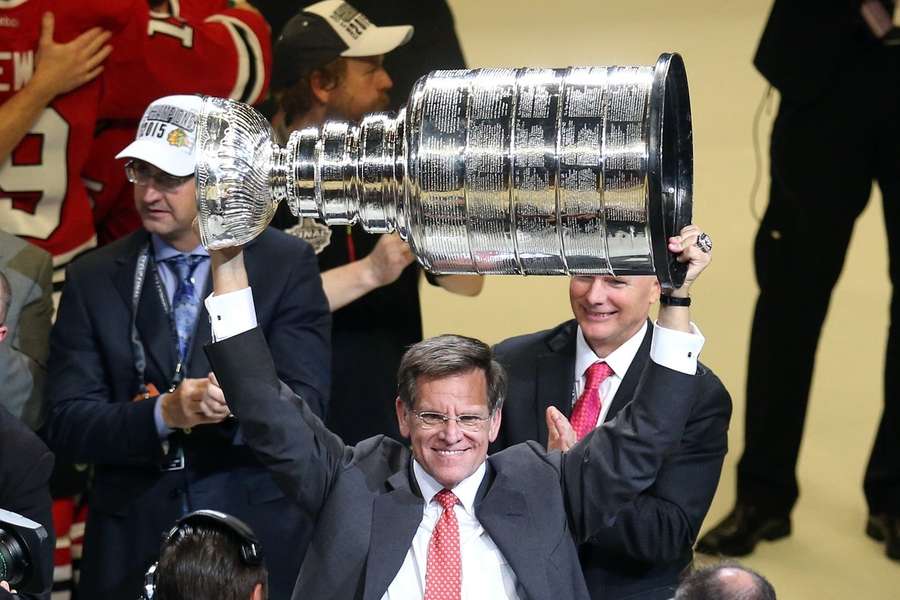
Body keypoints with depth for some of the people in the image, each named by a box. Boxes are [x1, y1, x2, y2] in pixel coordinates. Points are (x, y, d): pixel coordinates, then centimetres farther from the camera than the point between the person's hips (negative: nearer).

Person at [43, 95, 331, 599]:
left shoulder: (287, 264, -1)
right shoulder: (95, 278, 4)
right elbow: (68, 424, -3)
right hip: (133, 541, 1)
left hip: (259, 537, -1)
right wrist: (164, 413, -21)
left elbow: (305, 403, -8)